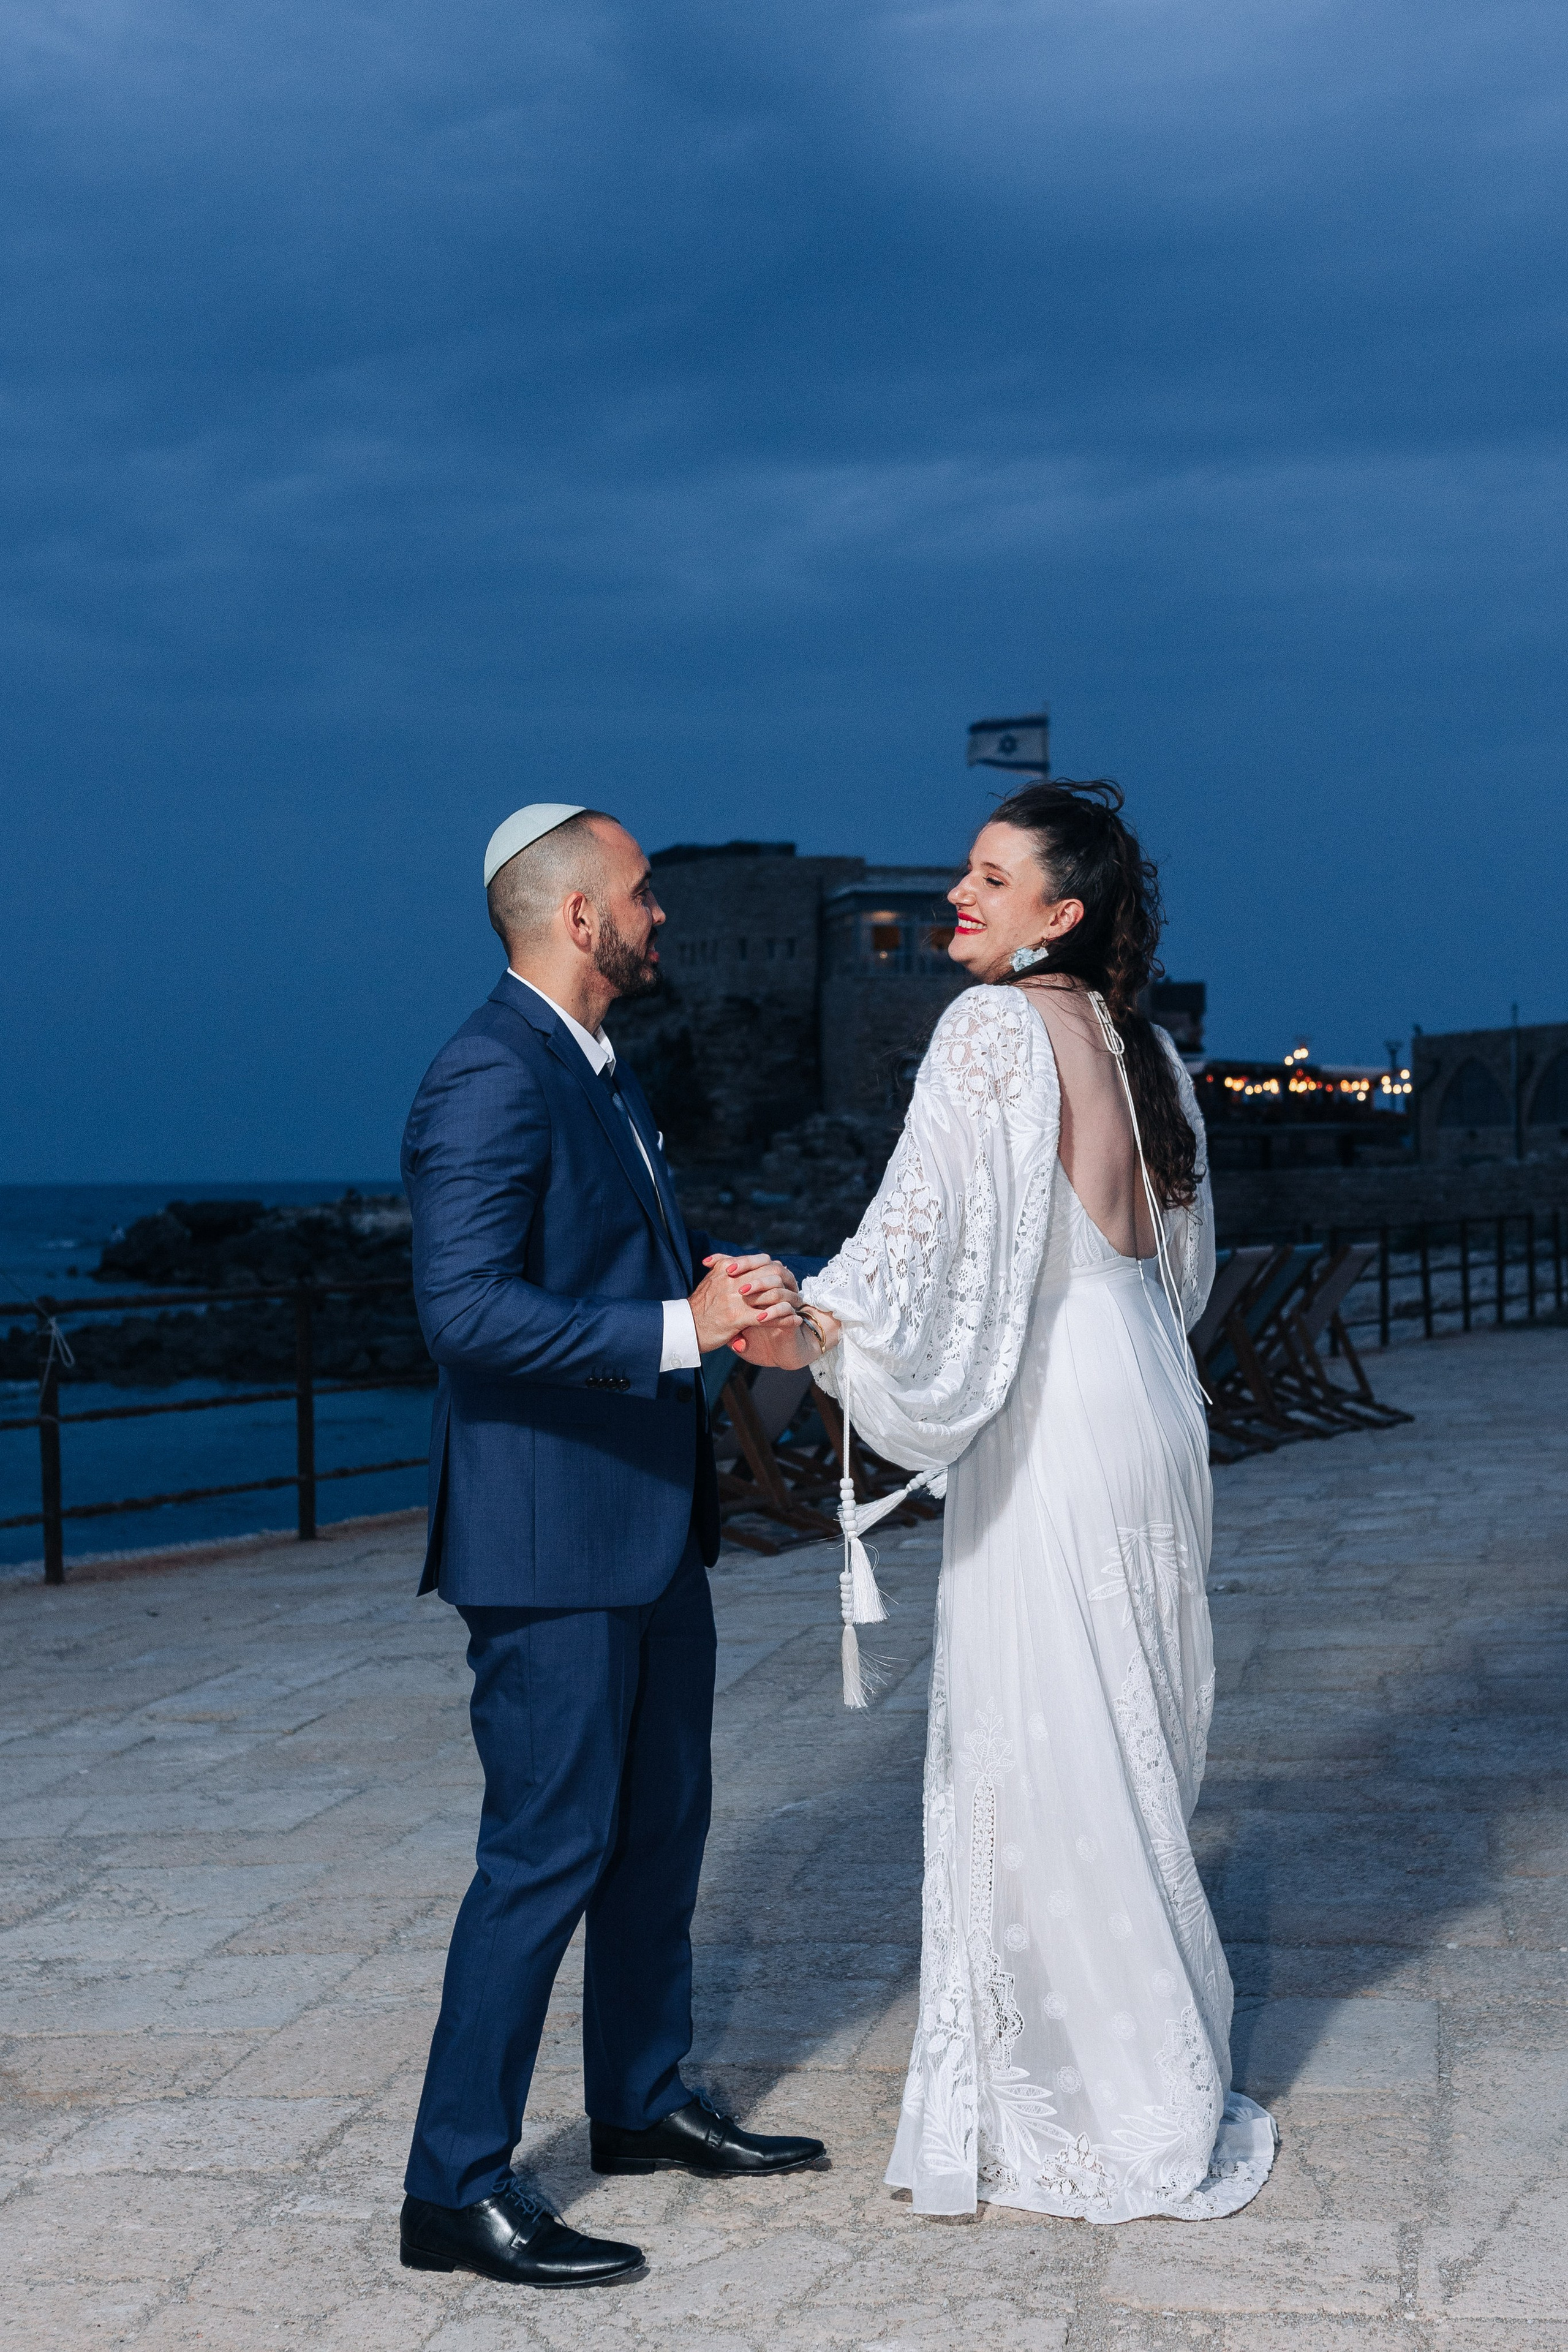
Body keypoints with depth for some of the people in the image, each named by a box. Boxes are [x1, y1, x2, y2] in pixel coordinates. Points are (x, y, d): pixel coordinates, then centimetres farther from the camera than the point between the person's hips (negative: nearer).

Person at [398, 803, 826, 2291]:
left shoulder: (598, 1070, 14)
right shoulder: (490, 1077, -18)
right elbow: (466, 1307, -27)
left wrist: (719, 1287, 4)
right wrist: (681, 1326, -26)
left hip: (648, 1524, 10)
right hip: (550, 1540, -10)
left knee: (661, 1824, 19)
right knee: (547, 1853, -5)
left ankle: (644, 2103, 35)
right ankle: (455, 2191, 5)